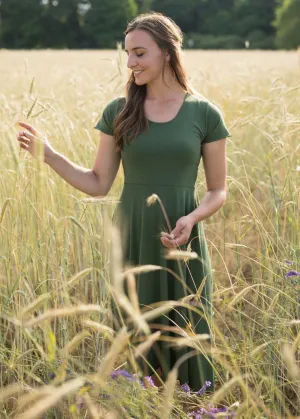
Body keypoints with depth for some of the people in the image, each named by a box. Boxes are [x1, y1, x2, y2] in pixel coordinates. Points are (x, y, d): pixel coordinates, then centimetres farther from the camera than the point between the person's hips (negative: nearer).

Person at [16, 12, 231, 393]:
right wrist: (47, 153, -7)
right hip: (131, 244, 1)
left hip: (181, 246, -1)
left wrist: (192, 219, -16)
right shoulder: (118, 112, 2)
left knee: (185, 341, 4)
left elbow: (218, 191, 3)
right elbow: (99, 184, 4)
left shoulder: (205, 114, -1)